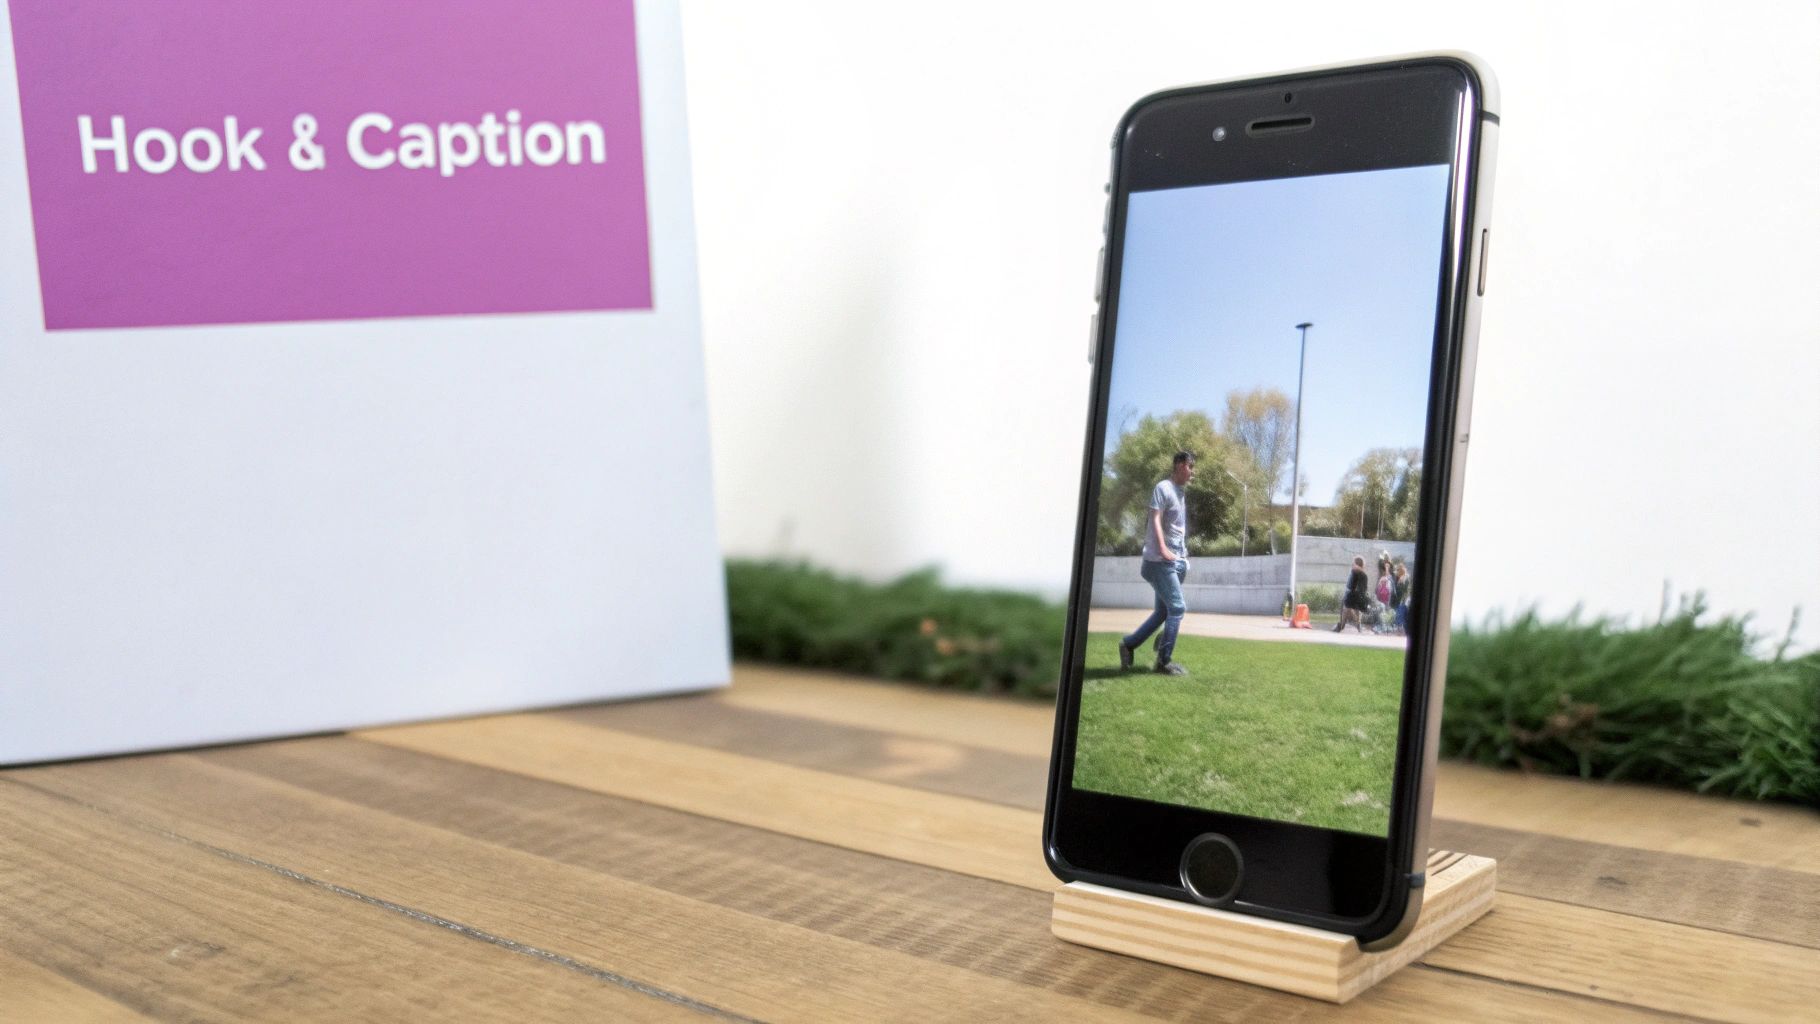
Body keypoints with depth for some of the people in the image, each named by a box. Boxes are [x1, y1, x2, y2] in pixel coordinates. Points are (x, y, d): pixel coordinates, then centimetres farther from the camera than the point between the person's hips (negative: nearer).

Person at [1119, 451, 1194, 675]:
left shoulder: (1181, 491, 18)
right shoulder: (1163, 487, -8)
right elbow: (1155, 519, -17)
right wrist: (1162, 549, -28)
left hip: (1176, 560, 9)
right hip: (1161, 561, -9)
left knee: (1163, 611, 10)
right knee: (1177, 608, -11)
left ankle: (1129, 644, 20)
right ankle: (1164, 661, -6)